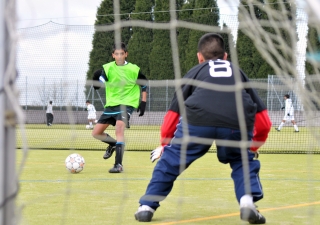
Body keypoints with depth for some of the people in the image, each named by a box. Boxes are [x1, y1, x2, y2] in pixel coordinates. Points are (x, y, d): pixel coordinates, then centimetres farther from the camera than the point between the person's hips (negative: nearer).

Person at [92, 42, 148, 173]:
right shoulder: (107, 68, -3)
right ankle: (113, 144, 38)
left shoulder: (134, 69, -5)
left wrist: (143, 102, 2)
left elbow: (144, 85, 9)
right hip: (111, 104, 4)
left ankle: (118, 164, -28)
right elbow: (97, 84, -12)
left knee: (119, 127, -29)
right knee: (96, 133, 4)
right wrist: (96, 78, -33)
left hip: (127, 104, -4)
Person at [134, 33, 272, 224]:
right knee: (244, 162, 26)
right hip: (237, 123, 1)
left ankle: (147, 207, 18)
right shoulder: (238, 72, 36)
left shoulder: (195, 71, 32)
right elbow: (264, 122, 32)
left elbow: (173, 113, 30)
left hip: (197, 121, -1)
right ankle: (247, 201, 5)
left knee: (170, 161, 19)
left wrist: (164, 145, 45)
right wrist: (253, 148, 48)